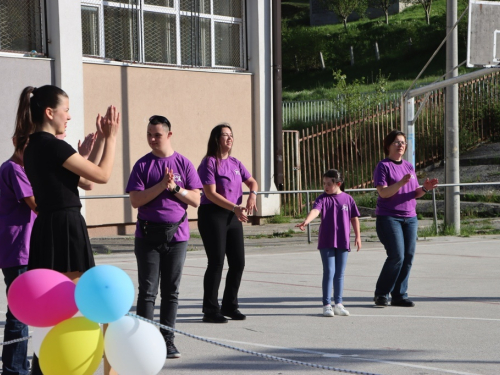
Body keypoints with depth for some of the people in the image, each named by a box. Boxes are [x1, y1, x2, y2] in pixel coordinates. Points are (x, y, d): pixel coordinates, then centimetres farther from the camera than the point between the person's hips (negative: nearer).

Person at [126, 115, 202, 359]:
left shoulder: (183, 164, 4)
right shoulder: (142, 165, 1)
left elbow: (195, 200, 1)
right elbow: (135, 200, -8)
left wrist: (175, 188, -14)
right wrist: (162, 185, -16)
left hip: (177, 235, 1)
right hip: (148, 235, -1)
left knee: (171, 291, 6)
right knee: (147, 291, -2)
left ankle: (167, 339, 13)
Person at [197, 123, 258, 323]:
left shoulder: (235, 163, 12)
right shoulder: (210, 163, -9)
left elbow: (252, 181, 19)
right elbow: (210, 193, -16)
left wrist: (253, 194, -4)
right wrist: (235, 208, -22)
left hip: (233, 217, 7)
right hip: (212, 215, -7)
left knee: (238, 262, 7)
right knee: (216, 262, -5)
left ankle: (230, 306, 21)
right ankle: (210, 310, 3)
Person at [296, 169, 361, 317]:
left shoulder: (347, 199, 4)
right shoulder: (323, 198, -3)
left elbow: (354, 218, 11)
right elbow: (315, 210, -21)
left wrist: (357, 236, 9)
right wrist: (306, 221, -39)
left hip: (343, 242, 2)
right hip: (326, 242, -2)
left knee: (339, 274, 9)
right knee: (329, 272, -5)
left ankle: (338, 304, 17)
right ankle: (327, 305, 1)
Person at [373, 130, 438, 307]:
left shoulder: (409, 166, 16)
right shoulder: (383, 166, -3)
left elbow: (415, 193, 16)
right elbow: (383, 192, -14)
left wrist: (425, 188, -5)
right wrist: (402, 183, -27)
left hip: (410, 217, 6)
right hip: (388, 217, -6)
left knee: (408, 257, 0)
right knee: (397, 256, -13)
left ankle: (399, 295, 8)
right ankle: (381, 294, 2)